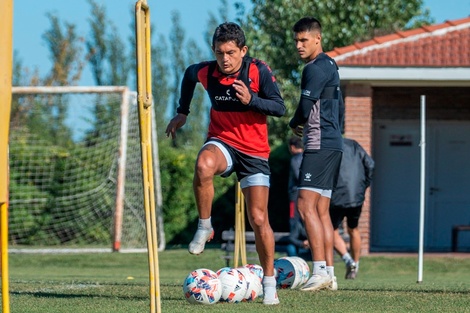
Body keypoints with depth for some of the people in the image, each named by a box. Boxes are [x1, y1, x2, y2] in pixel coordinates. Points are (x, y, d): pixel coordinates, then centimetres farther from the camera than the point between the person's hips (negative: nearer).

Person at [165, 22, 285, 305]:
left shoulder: (259, 71, -13)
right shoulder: (205, 72, -6)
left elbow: (280, 108, -15)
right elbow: (189, 75, 18)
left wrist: (251, 100, -31)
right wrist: (182, 113, 23)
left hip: (255, 152, -1)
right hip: (222, 142, 1)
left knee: (259, 219, -3)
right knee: (203, 166, -37)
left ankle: (270, 282, 12)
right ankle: (204, 228, -18)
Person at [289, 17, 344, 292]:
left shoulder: (315, 69, -12)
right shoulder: (331, 67, 19)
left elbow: (306, 108, -17)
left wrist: (294, 124, 3)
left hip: (320, 145, -10)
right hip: (334, 144, 10)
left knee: (306, 205, -14)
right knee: (322, 210, 10)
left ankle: (320, 270, -21)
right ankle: (329, 273, 9)